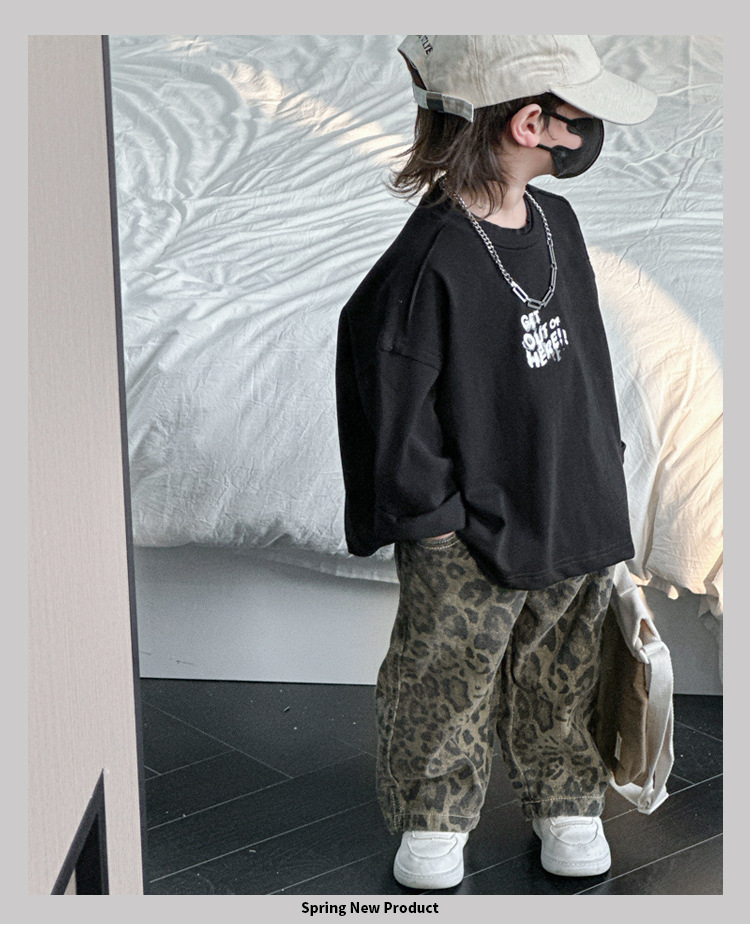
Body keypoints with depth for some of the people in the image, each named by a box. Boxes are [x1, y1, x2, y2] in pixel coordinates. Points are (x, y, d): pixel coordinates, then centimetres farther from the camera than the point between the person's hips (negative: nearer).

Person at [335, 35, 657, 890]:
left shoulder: (557, 224, 1)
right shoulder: (427, 265, -23)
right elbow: (385, 407, -19)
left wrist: (596, 480, 14)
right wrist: (438, 519, -13)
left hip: (575, 526, 7)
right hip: (469, 542, -6)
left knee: (563, 678, 21)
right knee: (447, 688, 12)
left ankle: (565, 799, 42)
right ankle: (433, 815, 34)